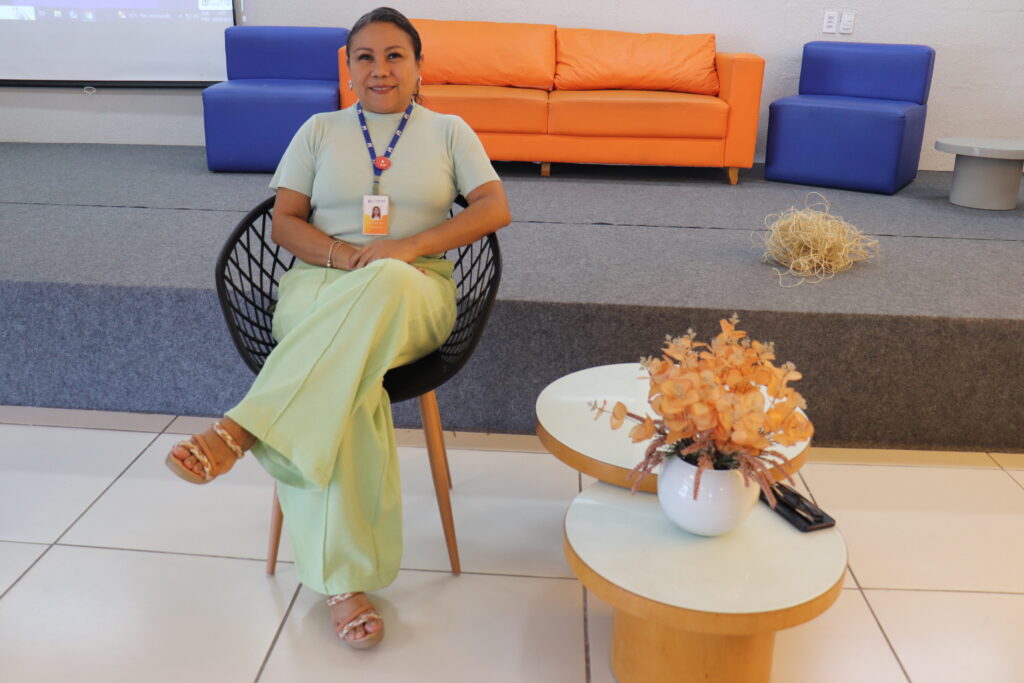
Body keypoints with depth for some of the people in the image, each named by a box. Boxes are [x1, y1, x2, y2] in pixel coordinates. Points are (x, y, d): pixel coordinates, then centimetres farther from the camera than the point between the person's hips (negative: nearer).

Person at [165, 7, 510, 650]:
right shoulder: (320, 130, 18)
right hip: (320, 287, 1)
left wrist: (410, 246, -13)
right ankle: (346, 579, -35)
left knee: (385, 282, -42)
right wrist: (344, 254, -12)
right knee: (349, 382, -37)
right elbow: (285, 221, 11)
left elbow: (496, 208, 2)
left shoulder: (449, 131, 16)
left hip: (414, 292, 0)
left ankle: (242, 430, -42)